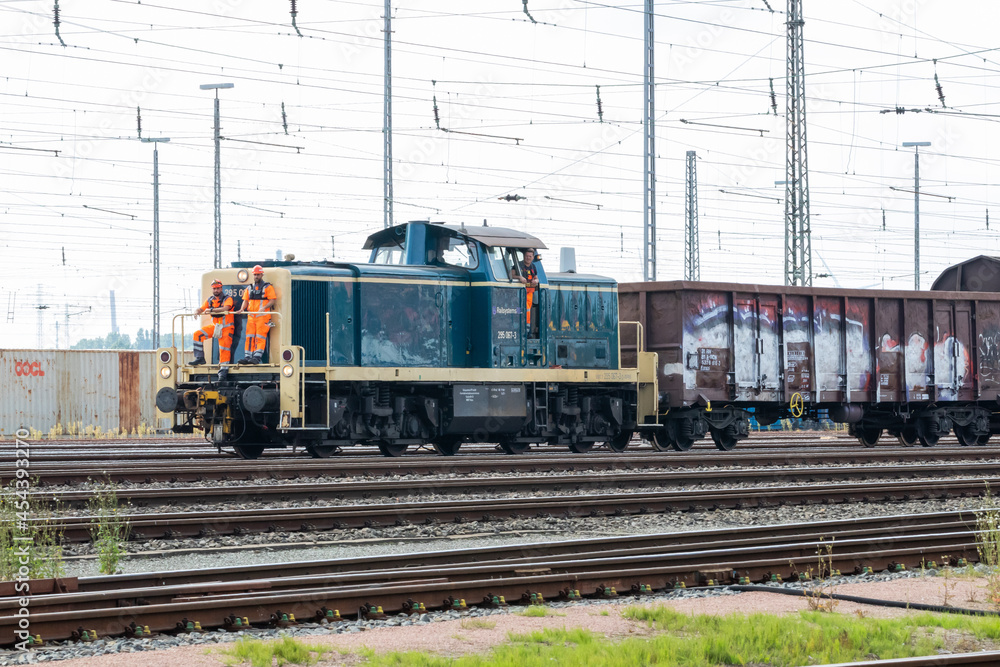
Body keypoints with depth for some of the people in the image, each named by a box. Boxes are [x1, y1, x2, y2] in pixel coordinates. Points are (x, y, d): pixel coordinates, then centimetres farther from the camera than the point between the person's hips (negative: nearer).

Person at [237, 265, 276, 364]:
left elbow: (272, 300, -4)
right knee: (249, 337, 1)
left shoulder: (267, 287, 3)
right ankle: (247, 357, 1)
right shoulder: (249, 288, 19)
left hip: (263, 316, -5)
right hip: (251, 316, 5)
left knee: (260, 337, -11)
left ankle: (257, 357, -14)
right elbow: (245, 300, 16)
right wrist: (242, 309, -3)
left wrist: (264, 308, -19)